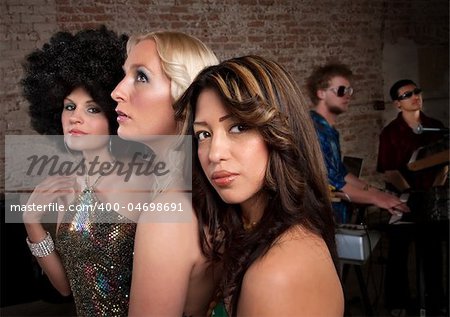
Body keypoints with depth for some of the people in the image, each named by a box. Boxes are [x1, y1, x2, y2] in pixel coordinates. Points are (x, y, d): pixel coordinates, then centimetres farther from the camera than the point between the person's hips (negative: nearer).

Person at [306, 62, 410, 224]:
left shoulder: (330, 131, 15)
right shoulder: (313, 129, -16)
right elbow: (330, 184, -21)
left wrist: (379, 194, 14)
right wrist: (375, 199, -13)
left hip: (338, 219, 9)